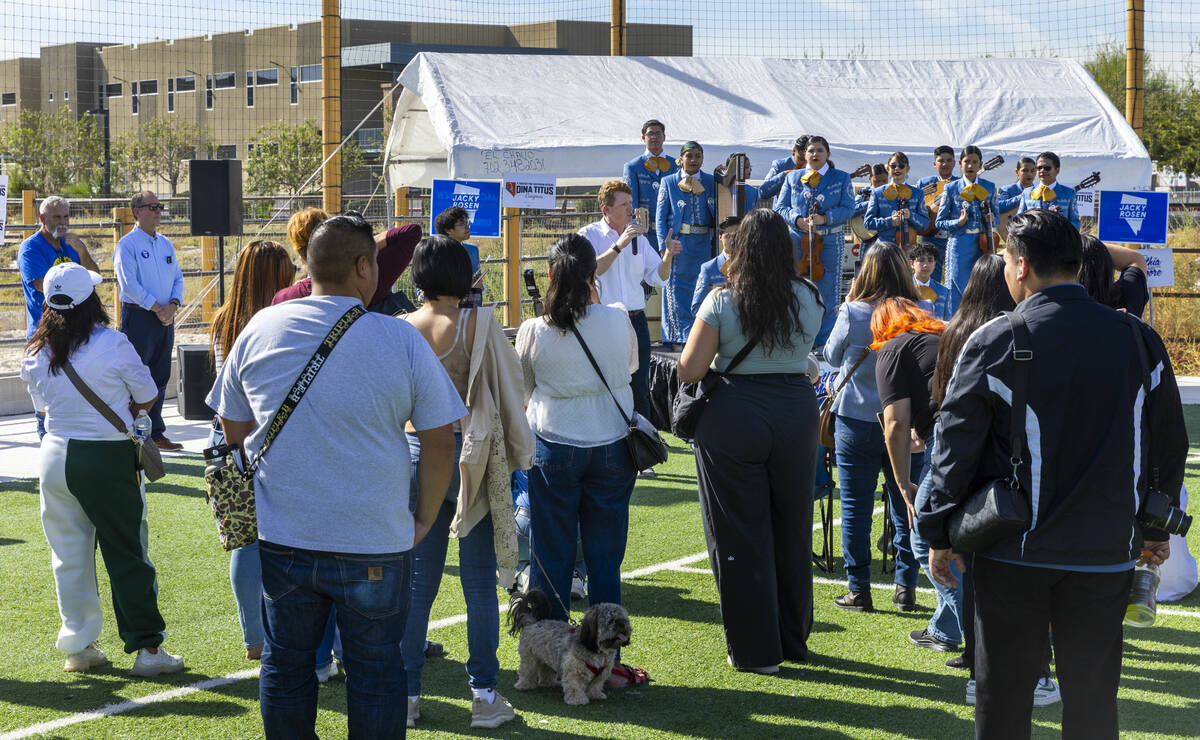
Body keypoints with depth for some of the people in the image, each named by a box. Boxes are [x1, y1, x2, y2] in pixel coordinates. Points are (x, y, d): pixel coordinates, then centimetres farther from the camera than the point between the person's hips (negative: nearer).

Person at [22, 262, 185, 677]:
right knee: (127, 556, 3)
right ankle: (147, 648, 5)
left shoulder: (35, 355, 0)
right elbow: (148, 398, -4)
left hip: (56, 454, 4)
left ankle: (78, 648, 19)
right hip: (109, 460, -4)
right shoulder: (113, 345, -14)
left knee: (70, 557, 13)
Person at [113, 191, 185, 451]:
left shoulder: (166, 244, 15)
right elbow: (129, 284, -15)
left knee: (160, 376, 11)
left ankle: (156, 433, 18)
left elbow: (178, 277, 14)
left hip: (165, 317, 7)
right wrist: (157, 307, -15)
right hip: (138, 315, -7)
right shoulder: (127, 244, -7)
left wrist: (173, 304, -4)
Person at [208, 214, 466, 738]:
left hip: (283, 538, 3)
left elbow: (234, 429, 10)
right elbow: (440, 441, -5)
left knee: (286, 663, 16)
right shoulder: (402, 340, -9)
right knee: (376, 670, 10)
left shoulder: (260, 330, -1)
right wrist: (424, 518, 7)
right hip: (375, 544, -2)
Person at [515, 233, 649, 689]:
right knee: (605, 558, 8)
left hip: (553, 447, -1)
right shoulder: (618, 321, -7)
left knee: (552, 558, 8)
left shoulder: (533, 331, -10)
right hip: (611, 446, 1)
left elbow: (524, 388, 5)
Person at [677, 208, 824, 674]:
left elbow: (689, 371, -10)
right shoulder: (809, 299, 0)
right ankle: (793, 641, 26)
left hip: (734, 420, -4)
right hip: (796, 413, 4)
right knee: (792, 531, 16)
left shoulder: (723, 303, -11)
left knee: (740, 536, 5)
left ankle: (756, 650, 8)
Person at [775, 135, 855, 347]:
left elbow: (848, 208, -1)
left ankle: (823, 342, 8)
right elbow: (781, 207, 7)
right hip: (797, 240, 1)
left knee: (826, 293, 0)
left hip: (829, 242, -1)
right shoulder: (793, 178, 11)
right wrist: (797, 220, -12)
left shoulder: (841, 178, 6)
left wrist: (824, 218, -16)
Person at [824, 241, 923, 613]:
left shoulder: (852, 313, -11)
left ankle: (859, 591, 9)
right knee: (905, 509, 13)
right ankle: (906, 588, 16)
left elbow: (832, 357, 6)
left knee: (855, 510, 6)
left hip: (857, 421, -2)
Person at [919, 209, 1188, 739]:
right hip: (1107, 551, 3)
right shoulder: (1138, 339, 2)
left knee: (1003, 694, 8)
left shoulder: (993, 342, -8)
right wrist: (1156, 529, 20)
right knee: (1092, 695, 9)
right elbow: (1168, 442, 9)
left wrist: (938, 535, 4)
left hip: (1012, 552, -2)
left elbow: (956, 447, -6)